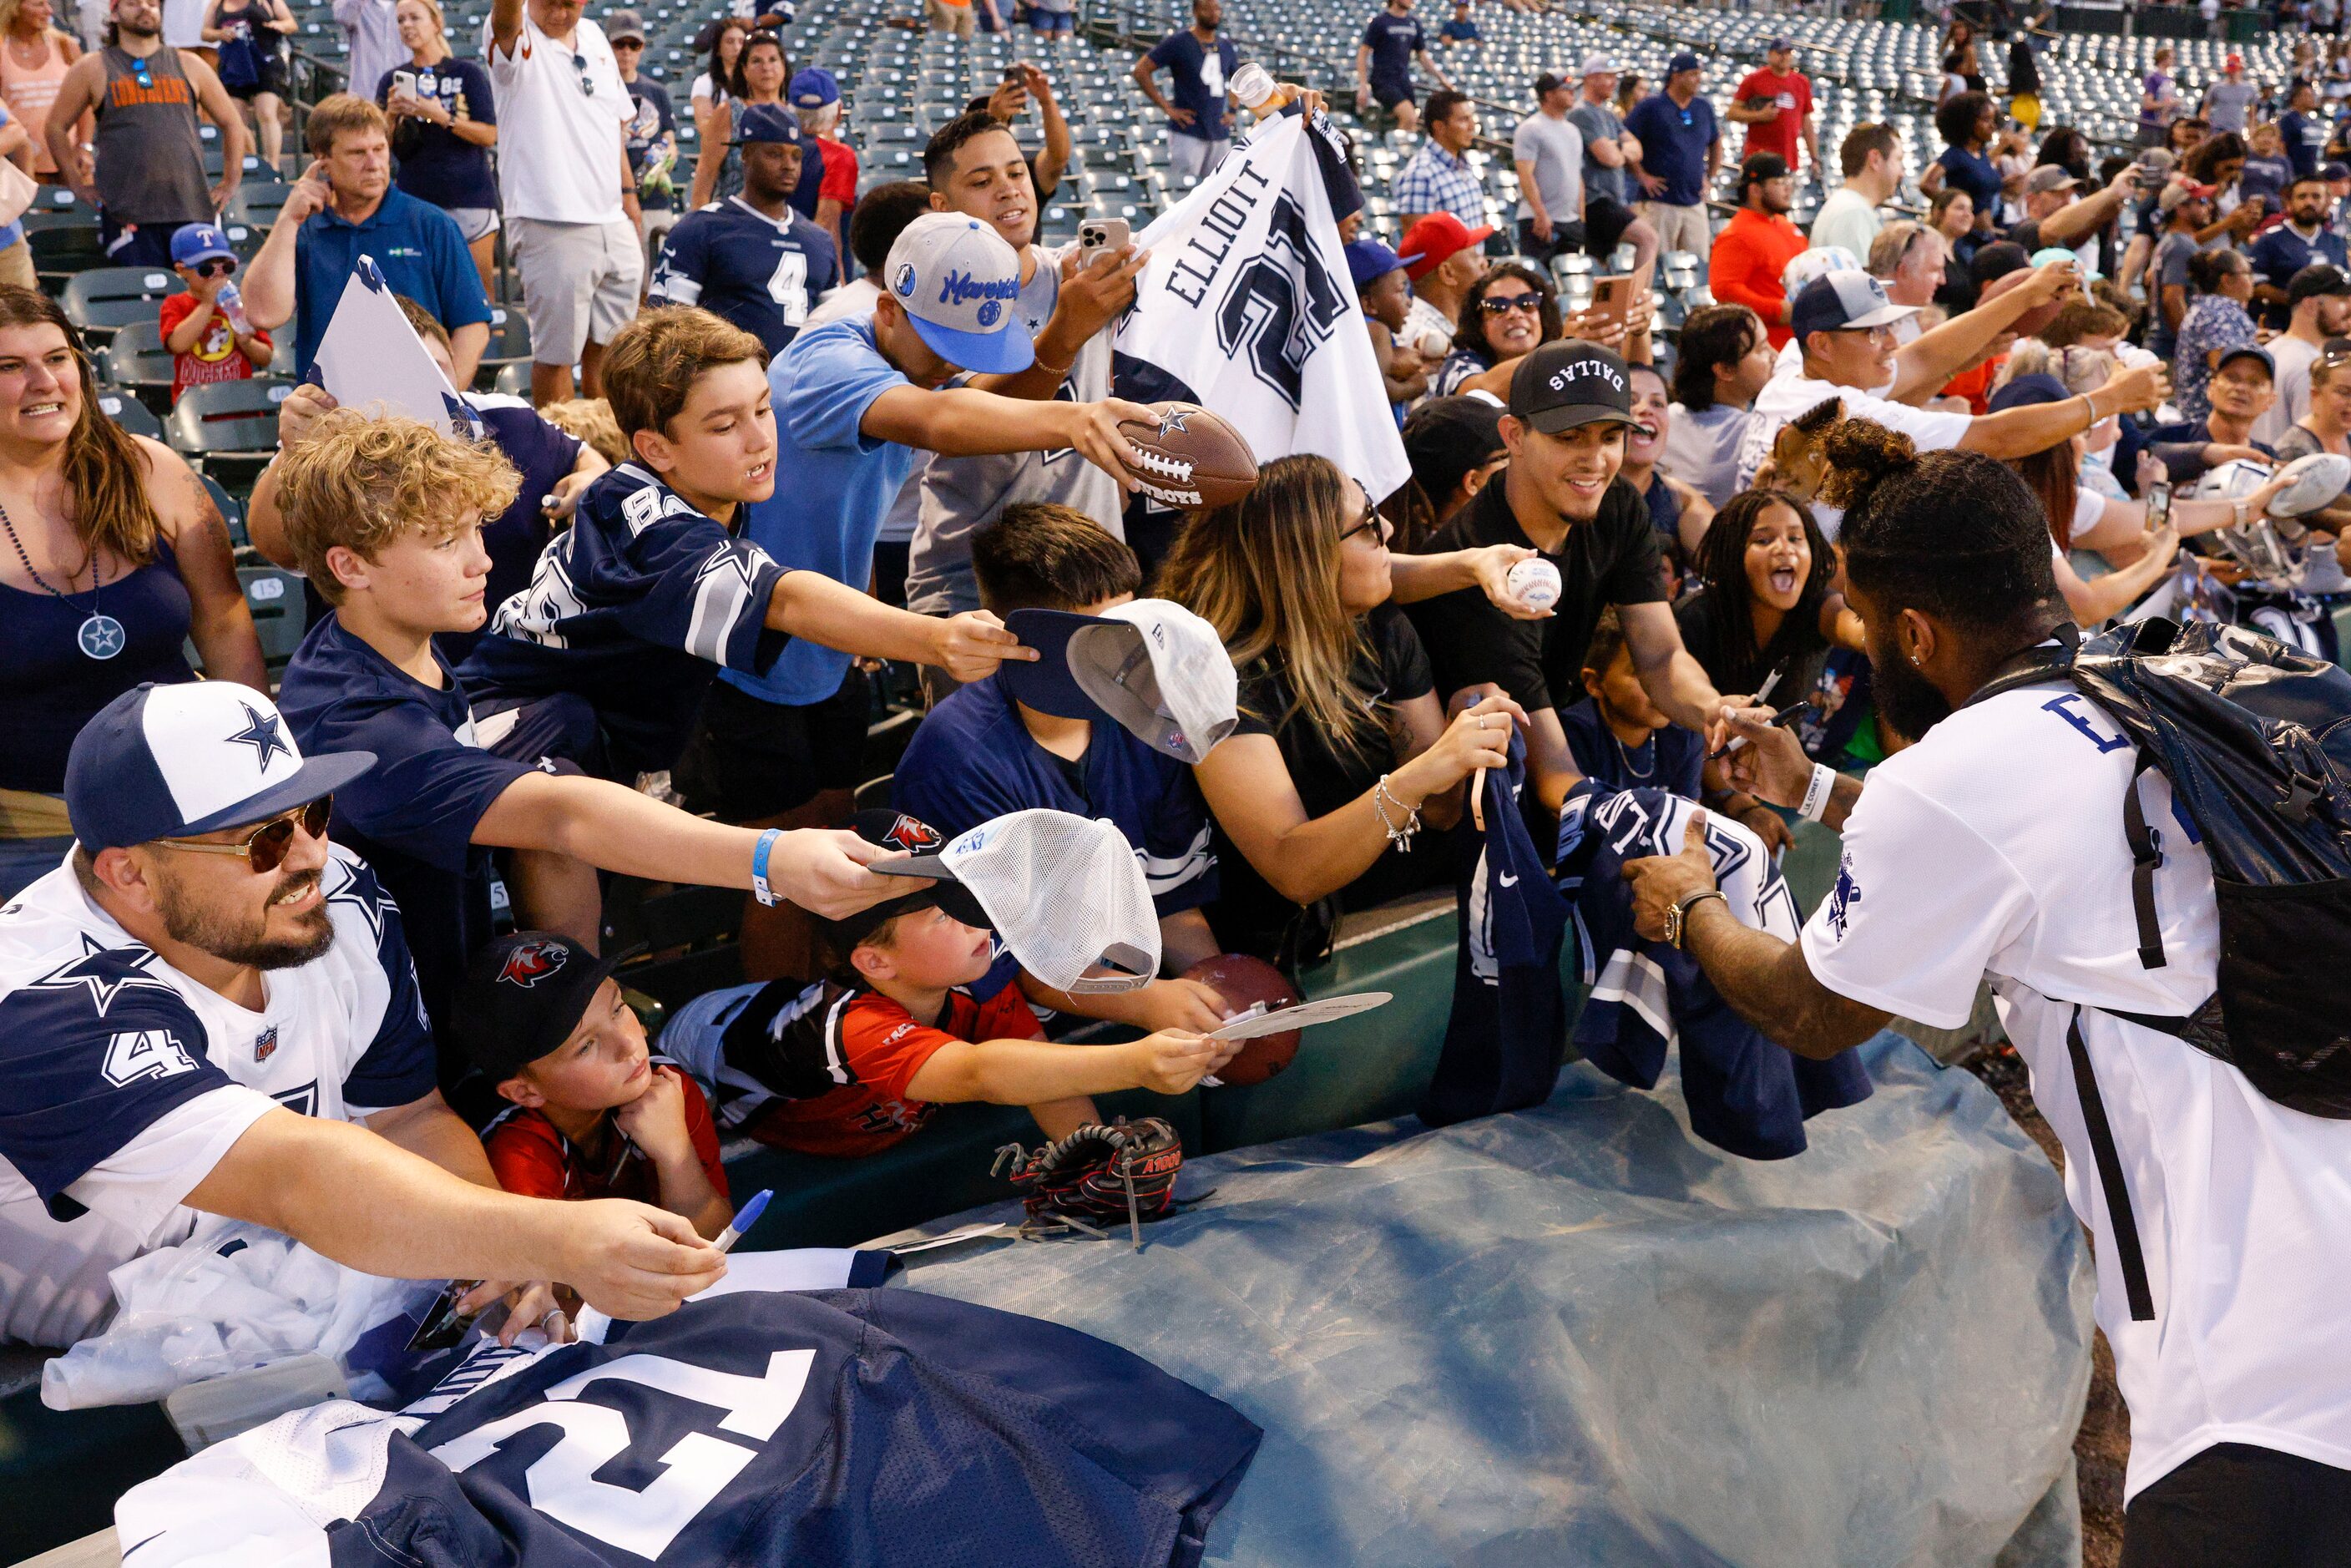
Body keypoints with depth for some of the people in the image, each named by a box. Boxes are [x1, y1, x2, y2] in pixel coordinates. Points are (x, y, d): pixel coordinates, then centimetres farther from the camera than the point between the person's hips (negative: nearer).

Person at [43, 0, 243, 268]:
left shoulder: (189, 67, 14)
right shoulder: (92, 69, 8)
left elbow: (232, 122, 19)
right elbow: (56, 127, 13)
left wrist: (231, 182, 11)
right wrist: (77, 184, 6)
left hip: (191, 209, 2)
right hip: (126, 214, -2)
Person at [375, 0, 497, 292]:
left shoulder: (468, 72, 4)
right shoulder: (393, 80, 11)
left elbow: (489, 135, -4)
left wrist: (441, 116, -16)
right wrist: (391, 114, -12)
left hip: (469, 196, -2)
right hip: (415, 198, 2)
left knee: (478, 289, -3)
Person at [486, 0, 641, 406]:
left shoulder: (595, 36, 13)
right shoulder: (516, 40, -6)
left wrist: (628, 190, 18)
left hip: (614, 222, 6)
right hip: (551, 225, -6)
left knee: (606, 346, 15)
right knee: (556, 353, 0)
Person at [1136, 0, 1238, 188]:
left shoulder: (1226, 47, 14)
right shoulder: (1178, 42, -4)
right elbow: (1141, 70, -7)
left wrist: (1231, 112, 16)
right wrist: (1167, 108, -11)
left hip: (1220, 135, 6)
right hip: (1188, 133, -6)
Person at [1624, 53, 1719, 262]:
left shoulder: (1704, 108, 13)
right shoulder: (1651, 107, -4)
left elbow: (1716, 143, 27)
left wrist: (1710, 178, 17)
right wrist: (1642, 176, -10)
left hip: (1695, 203, 5)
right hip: (1660, 203, -5)